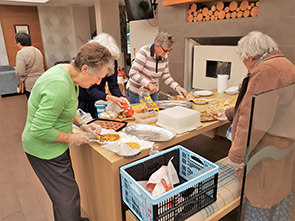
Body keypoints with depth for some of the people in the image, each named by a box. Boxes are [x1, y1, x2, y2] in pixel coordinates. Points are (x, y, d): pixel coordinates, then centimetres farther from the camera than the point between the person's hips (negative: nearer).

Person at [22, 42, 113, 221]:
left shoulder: (66, 71, -1)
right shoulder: (59, 86, -32)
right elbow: (40, 130, -29)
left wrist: (83, 124, 3)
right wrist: (71, 138, -17)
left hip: (55, 146, 9)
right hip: (45, 149, -9)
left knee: (63, 191, 24)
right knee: (68, 199, 3)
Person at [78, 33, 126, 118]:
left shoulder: (113, 62, -11)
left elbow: (113, 85, -12)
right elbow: (90, 89, -29)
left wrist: (121, 97, -33)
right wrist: (109, 98, -45)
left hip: (99, 102, 4)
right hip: (83, 103, -4)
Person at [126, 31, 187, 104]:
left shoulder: (164, 56, -3)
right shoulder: (144, 52, -22)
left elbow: (166, 76, 2)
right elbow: (133, 73, -24)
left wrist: (177, 87, -13)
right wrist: (148, 84, -33)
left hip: (153, 92, 6)